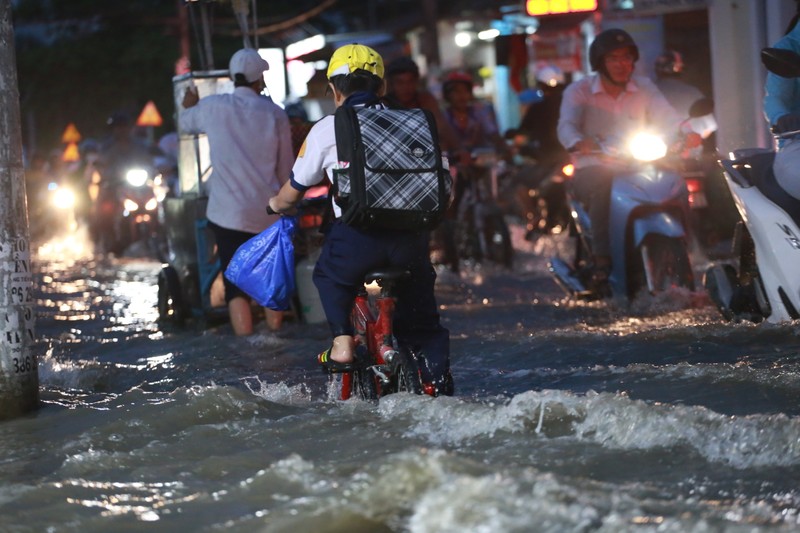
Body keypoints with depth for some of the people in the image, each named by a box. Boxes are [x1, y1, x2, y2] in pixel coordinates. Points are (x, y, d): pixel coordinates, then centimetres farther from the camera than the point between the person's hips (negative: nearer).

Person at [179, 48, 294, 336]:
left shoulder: (213, 107, -1)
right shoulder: (275, 114, -1)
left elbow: (186, 123, 22)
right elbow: (285, 169, 4)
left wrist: (188, 107, 45)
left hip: (228, 213, -1)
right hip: (269, 214, 1)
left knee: (237, 286, 1)